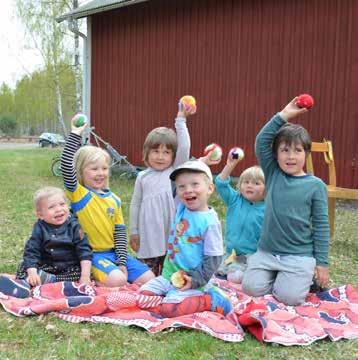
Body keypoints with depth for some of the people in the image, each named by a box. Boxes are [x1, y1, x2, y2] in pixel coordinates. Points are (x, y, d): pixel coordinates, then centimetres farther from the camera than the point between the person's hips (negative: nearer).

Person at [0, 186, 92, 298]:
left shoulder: (73, 226, -9)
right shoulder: (40, 228, -6)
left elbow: (84, 250, -12)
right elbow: (31, 251, -11)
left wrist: (85, 275, -23)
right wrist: (32, 272, -28)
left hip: (70, 267, -2)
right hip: (46, 267, 2)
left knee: (80, 274, -29)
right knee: (24, 266, -12)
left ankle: (46, 279, -31)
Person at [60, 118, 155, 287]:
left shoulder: (114, 199, 8)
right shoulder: (78, 193, -6)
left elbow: (120, 231, 7)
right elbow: (66, 166, -23)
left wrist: (121, 262, -3)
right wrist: (75, 134, -22)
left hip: (114, 252, 6)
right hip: (92, 254, -6)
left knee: (149, 278, -5)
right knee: (117, 280, -30)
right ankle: (92, 279, -2)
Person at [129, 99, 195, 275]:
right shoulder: (143, 177, 6)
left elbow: (184, 148, -12)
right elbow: (135, 204, 10)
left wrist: (181, 120, -12)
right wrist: (133, 232, 9)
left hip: (171, 235, -1)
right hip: (148, 236, 1)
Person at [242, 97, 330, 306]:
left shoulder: (315, 185, -5)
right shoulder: (273, 175, 2)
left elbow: (321, 225, -4)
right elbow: (261, 142, -7)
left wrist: (322, 263, -5)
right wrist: (283, 116, -13)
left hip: (299, 255, -3)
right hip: (267, 251, 3)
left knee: (289, 297, -16)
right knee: (252, 288, -10)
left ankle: (306, 278, 17)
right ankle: (278, 277, 20)